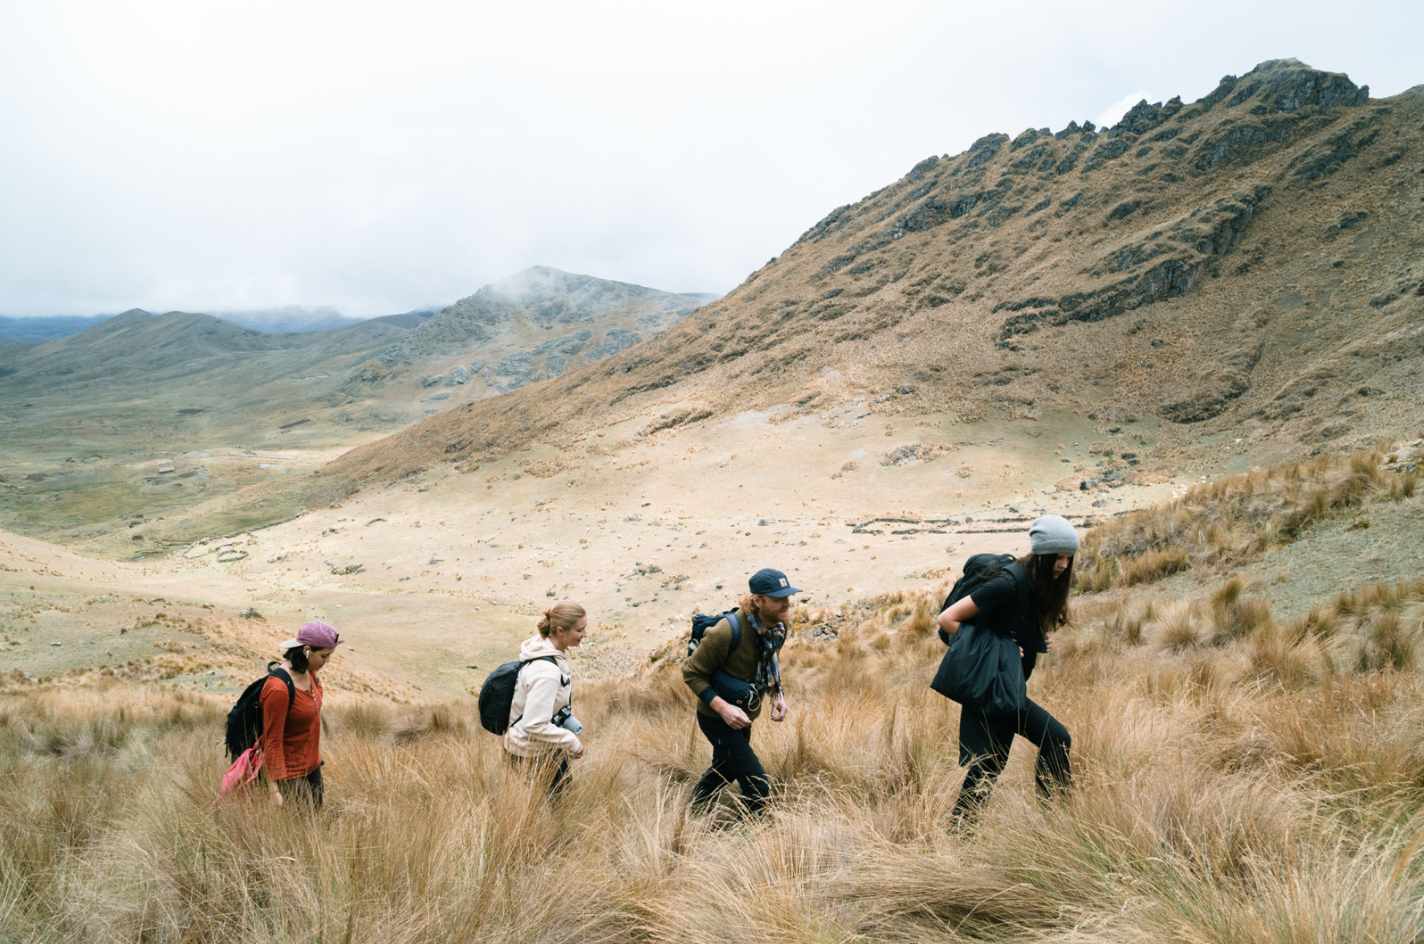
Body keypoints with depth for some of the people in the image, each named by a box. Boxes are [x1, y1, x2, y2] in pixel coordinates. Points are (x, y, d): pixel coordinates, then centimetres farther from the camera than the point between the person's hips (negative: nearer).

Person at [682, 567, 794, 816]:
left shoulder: (777, 627, -10)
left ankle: (691, 811, 55)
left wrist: (778, 695, -7)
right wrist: (722, 707, -31)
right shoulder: (728, 632, -33)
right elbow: (692, 672, -22)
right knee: (758, 786, -7)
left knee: (725, 769, 30)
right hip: (717, 719, -8)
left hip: (742, 716, 8)